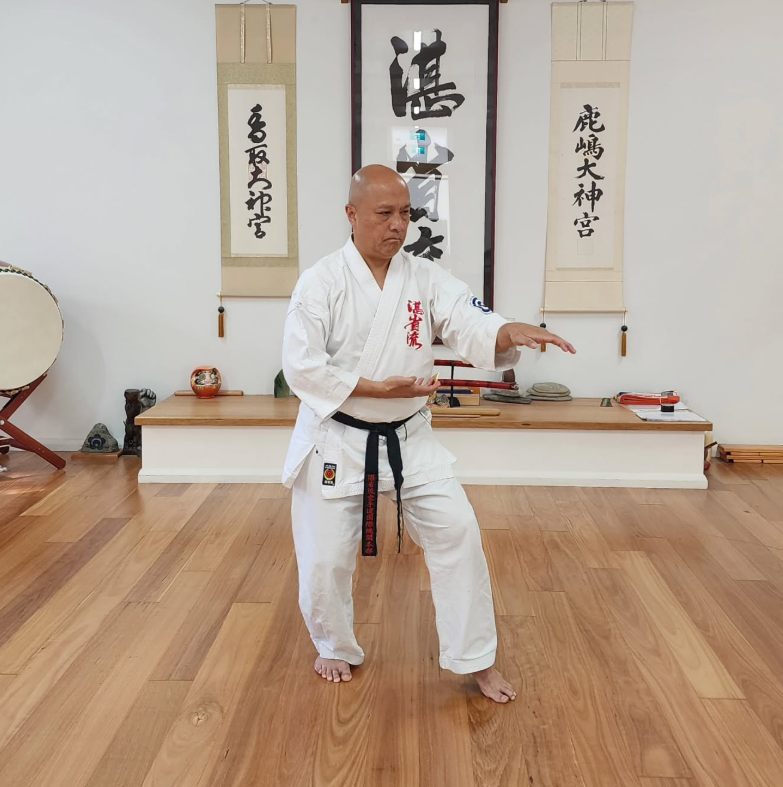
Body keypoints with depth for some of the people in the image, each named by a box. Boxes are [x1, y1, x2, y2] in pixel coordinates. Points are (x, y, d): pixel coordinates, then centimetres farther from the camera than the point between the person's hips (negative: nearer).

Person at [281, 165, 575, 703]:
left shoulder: (428, 278, -1)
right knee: (326, 555, 4)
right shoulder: (322, 282, -10)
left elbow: (473, 328, -15)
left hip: (409, 437, 3)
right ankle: (336, 648, 35)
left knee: (457, 532, -5)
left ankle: (477, 661, 14)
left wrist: (511, 332, -38)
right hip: (336, 440, -2)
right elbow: (301, 365, -15)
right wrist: (378, 388, -21)